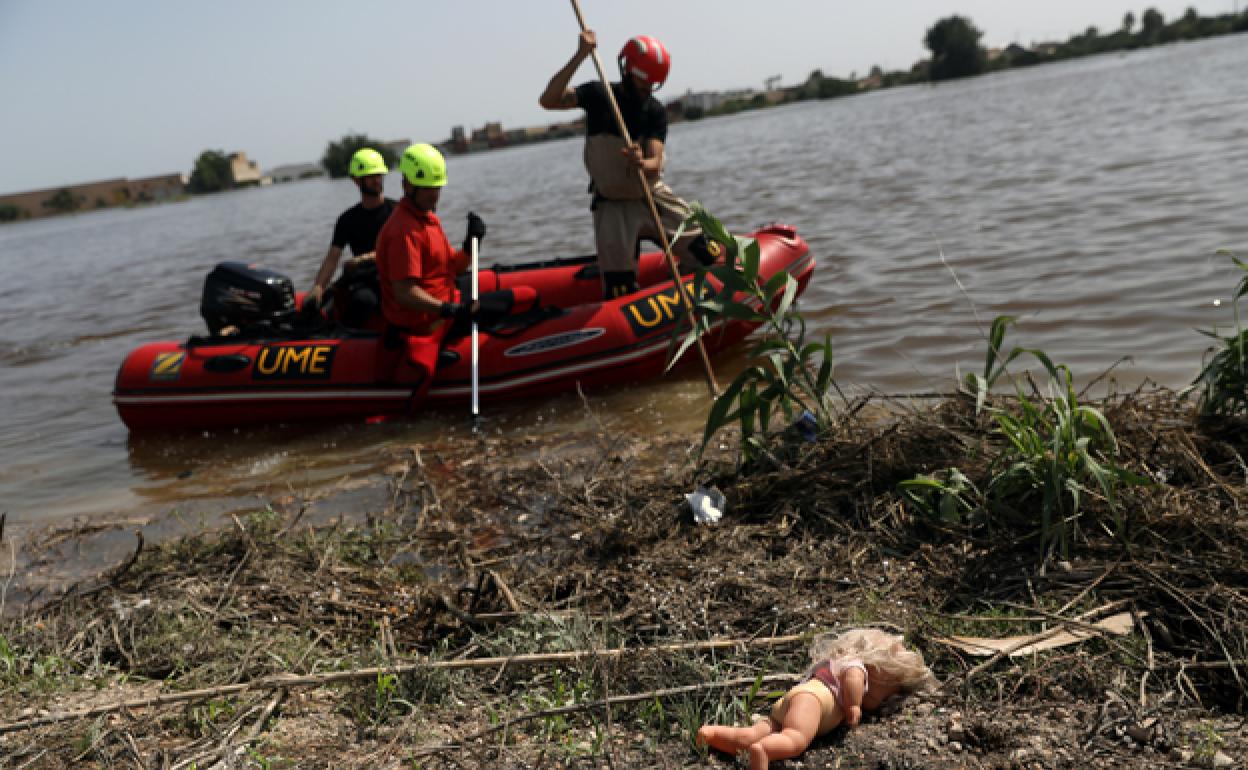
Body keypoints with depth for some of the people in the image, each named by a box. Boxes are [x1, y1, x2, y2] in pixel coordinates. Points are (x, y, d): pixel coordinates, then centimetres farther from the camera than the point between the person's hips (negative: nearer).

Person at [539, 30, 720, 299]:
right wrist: (580, 56, -31)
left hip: (654, 196, 3)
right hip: (612, 205, -2)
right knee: (620, 292, -7)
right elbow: (549, 100, -23)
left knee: (709, 257, 0)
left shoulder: (656, 112, -2)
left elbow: (655, 164, -16)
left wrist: (641, 164, -41)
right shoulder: (598, 94, -6)